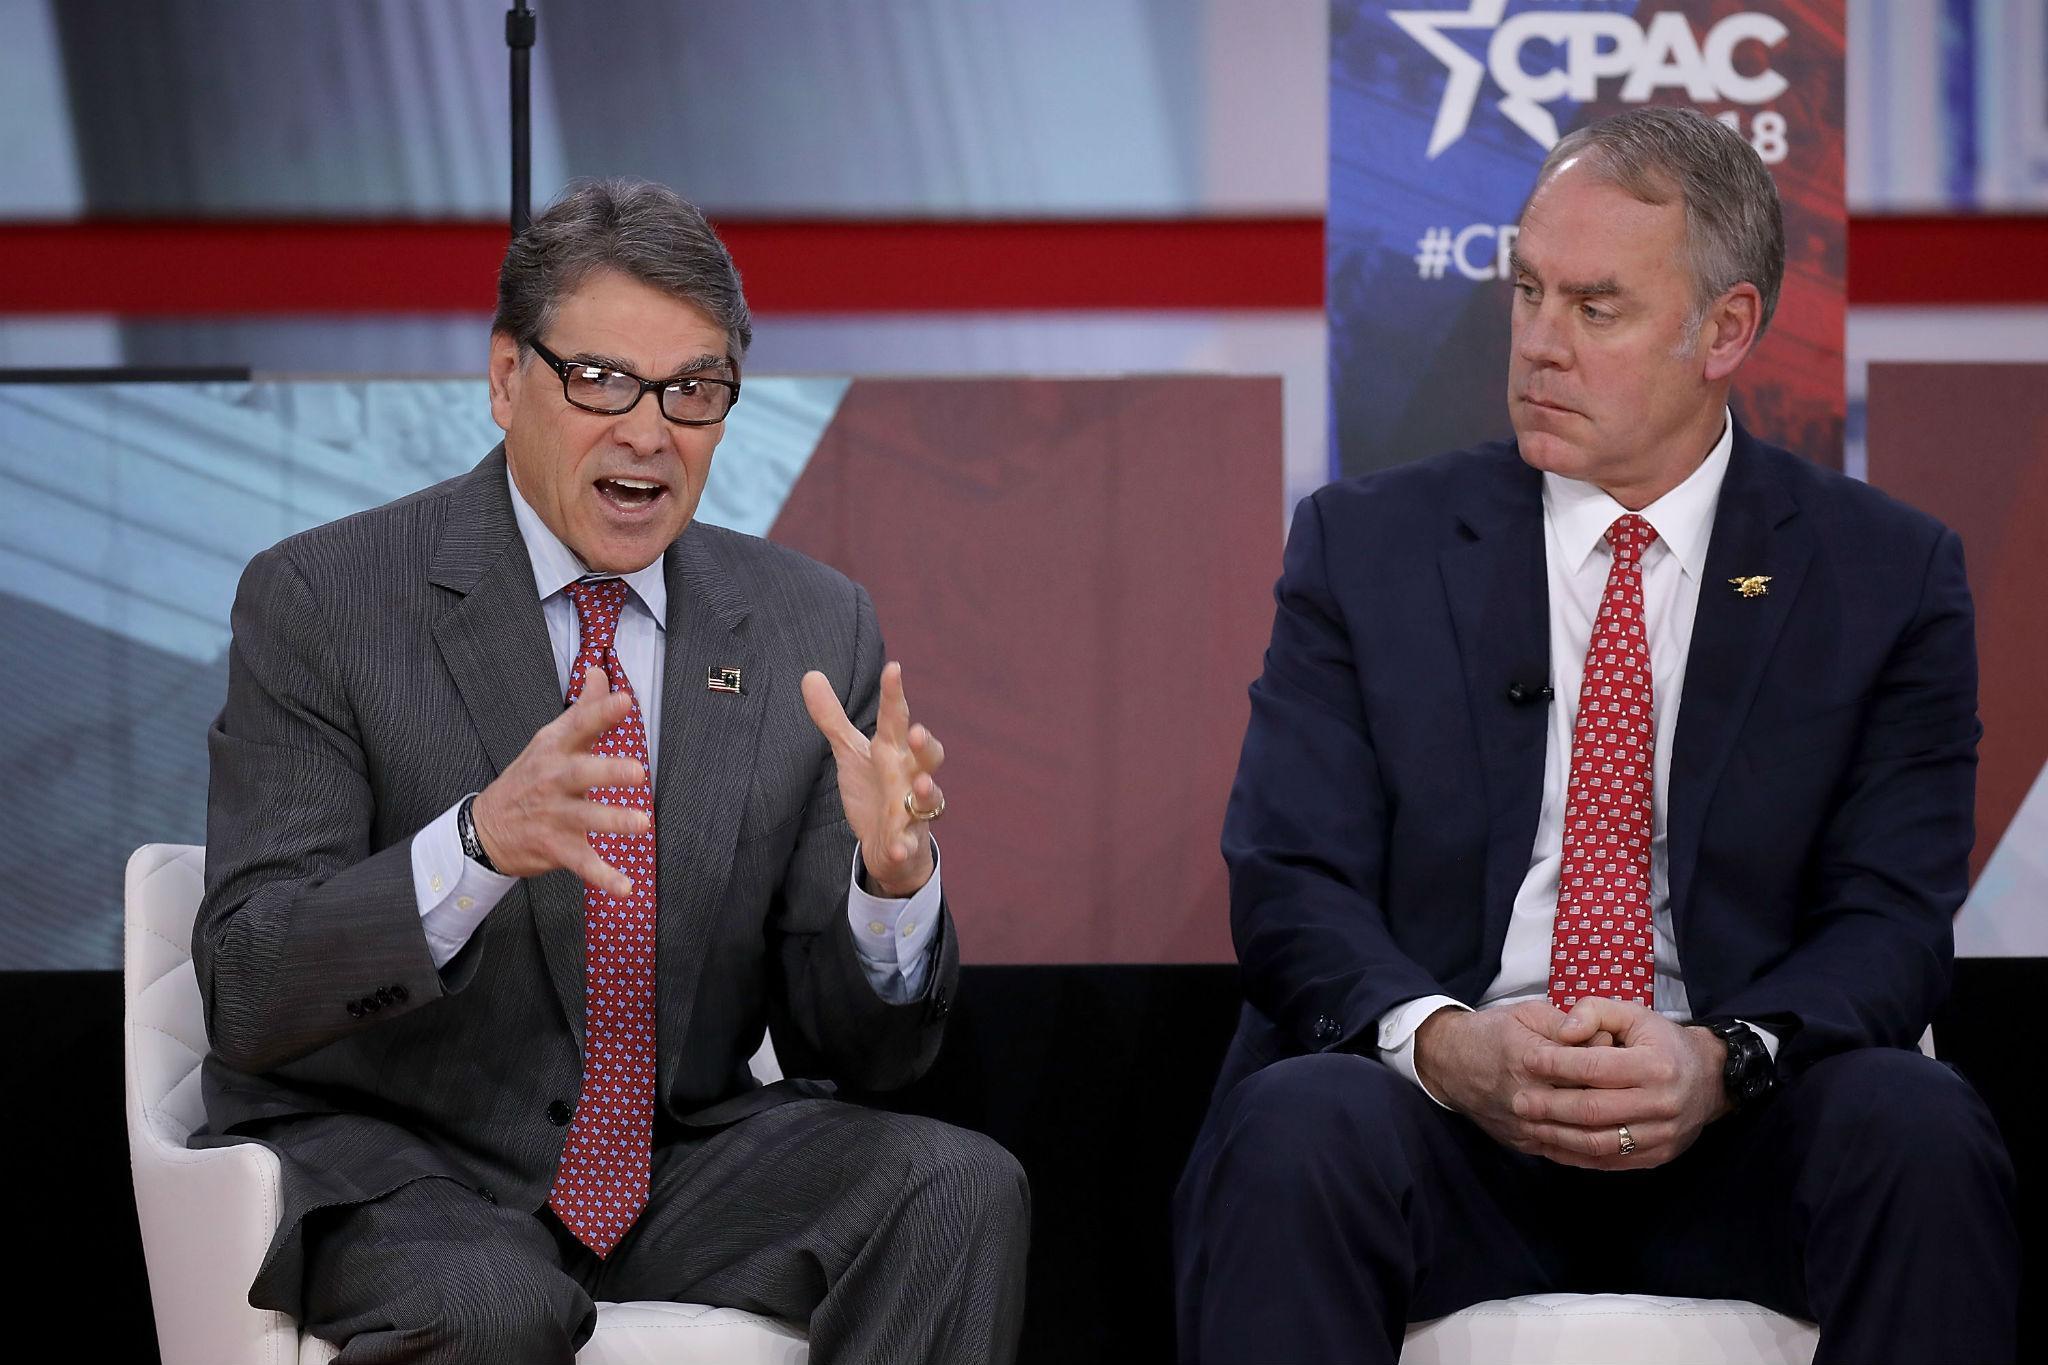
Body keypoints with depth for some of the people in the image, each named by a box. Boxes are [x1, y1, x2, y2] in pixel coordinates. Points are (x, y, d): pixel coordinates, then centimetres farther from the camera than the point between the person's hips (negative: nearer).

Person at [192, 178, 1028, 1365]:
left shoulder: (815, 629, 5)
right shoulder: (322, 601, -7)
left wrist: (893, 873, -20)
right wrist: (479, 842, -34)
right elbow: (247, 997, -16)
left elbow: (858, 1047, 3)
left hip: (681, 1156, 4)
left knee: (960, 1189, -22)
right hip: (386, 1165, -4)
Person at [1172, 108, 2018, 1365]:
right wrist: (1441, 1042, -20)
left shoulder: (1889, 575, 8)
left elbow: (1891, 916, 1)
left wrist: (1725, 1058, -20)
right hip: (1442, 1111, 0)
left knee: (1919, 1132, -32)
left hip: (1737, 1134, 1)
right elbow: (1292, 881, 2)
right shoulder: (1366, 543, 9)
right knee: (1294, 1134, -34)